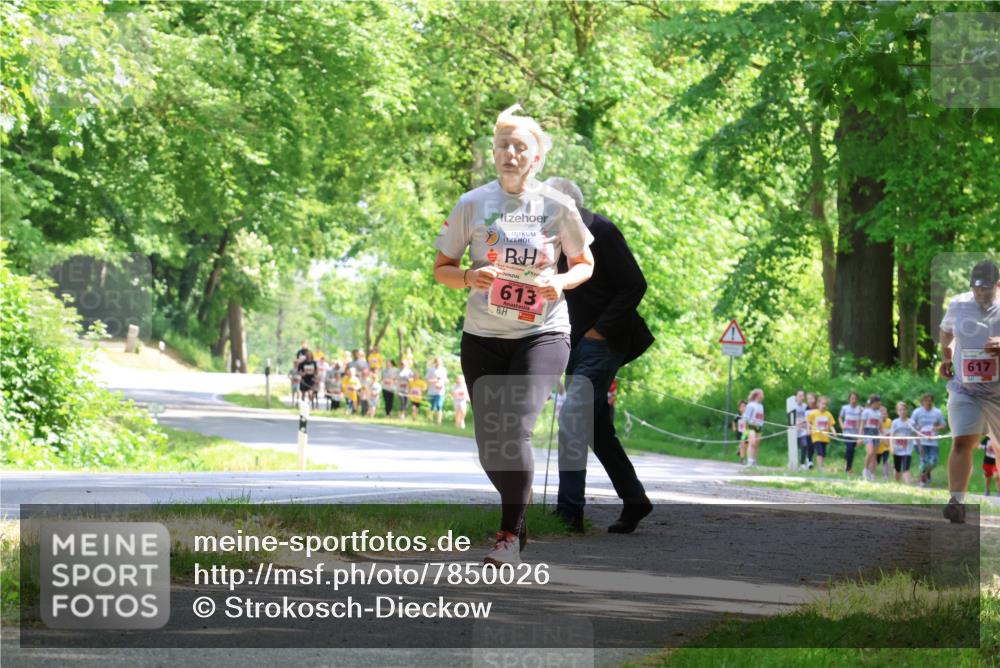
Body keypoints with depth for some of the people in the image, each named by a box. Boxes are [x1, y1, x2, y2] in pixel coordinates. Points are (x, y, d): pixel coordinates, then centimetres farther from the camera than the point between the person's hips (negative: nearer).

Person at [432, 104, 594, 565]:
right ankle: (518, 511, 33)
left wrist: (561, 282, -12)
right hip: (483, 336, 2)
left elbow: (584, 263, 10)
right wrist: (470, 276, -16)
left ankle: (510, 534, -9)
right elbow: (441, 268, 5)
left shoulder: (558, 207, -2)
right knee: (490, 447, 4)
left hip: (542, 333, -2)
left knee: (515, 431, -20)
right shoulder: (472, 204, -1)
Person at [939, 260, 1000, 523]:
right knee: (961, 442, -15)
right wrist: (946, 358, 9)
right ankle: (956, 501, -17)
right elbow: (946, 330, 22)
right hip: (965, 389, 1)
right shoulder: (958, 305, 0)